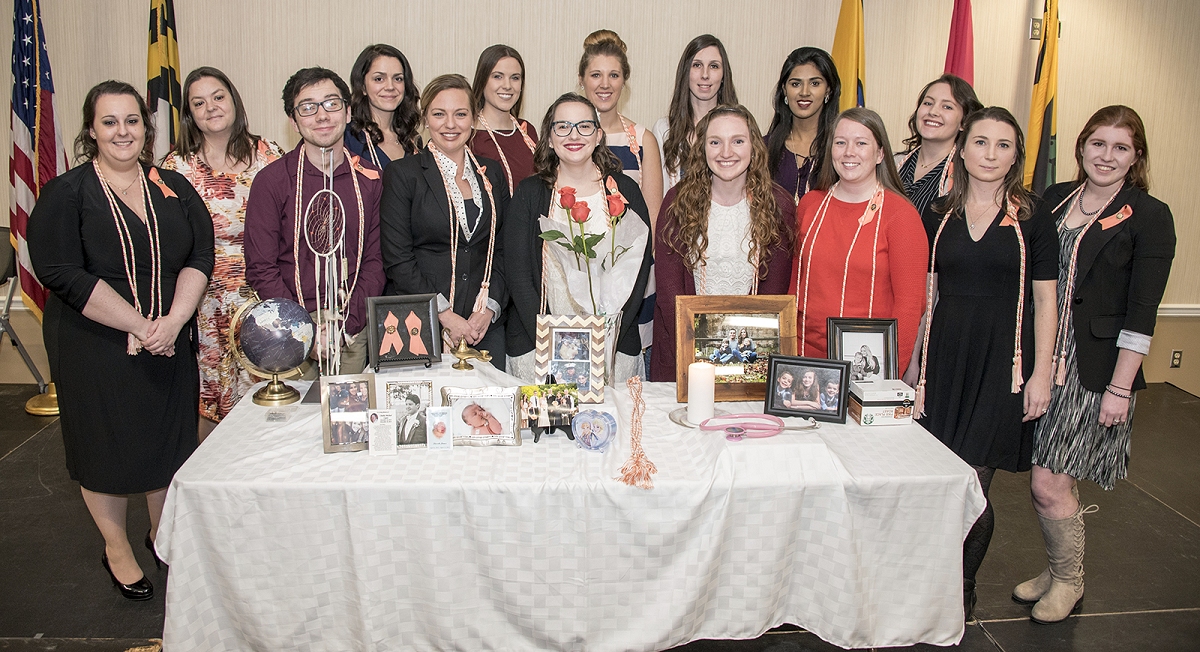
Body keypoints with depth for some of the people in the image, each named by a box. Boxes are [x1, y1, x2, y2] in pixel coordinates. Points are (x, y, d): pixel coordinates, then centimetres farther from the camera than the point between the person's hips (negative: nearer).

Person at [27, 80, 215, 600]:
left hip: (171, 342, 3)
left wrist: (173, 319, -16)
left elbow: (200, 257, 0)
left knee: (169, 439, 12)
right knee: (107, 444, 8)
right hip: (95, 347, -3)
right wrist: (138, 325, -20)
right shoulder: (65, 195, -6)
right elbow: (63, 274, -15)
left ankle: (163, 533, 34)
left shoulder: (174, 189, 5)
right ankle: (116, 549, 28)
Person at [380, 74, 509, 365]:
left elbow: (503, 250, 10)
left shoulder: (491, 173, 12)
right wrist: (445, 315, -13)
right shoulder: (402, 174, -1)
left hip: (484, 324, 4)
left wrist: (489, 308, -5)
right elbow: (397, 260, -7)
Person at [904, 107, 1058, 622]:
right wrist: (914, 360, 11)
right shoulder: (937, 217, 9)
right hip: (944, 356, 2)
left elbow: (1045, 303, 2)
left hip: (1003, 363, -2)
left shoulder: (1033, 222, 2)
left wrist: (1041, 373, -3)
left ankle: (962, 591, 16)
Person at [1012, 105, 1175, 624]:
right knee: (1048, 479, 11)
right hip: (1041, 361, 5)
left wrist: (1120, 388, -13)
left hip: (1095, 370, -5)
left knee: (1049, 484, -4)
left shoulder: (1149, 217, -5)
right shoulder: (1053, 200, 8)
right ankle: (1057, 571, 32)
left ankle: (1069, 581, 20)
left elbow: (1141, 313, -9)